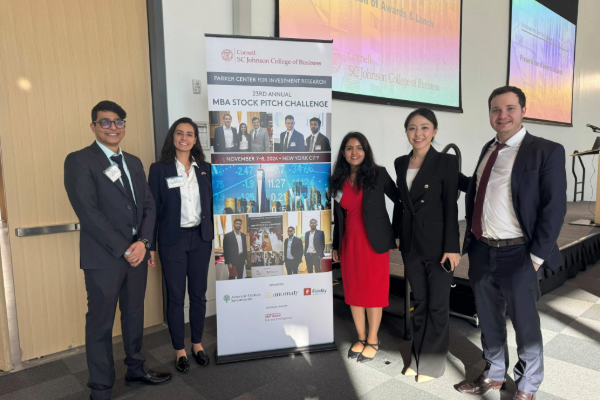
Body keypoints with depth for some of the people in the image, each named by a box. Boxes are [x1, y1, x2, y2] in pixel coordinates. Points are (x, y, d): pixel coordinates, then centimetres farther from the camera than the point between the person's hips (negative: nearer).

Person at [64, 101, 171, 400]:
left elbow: (148, 205, 9)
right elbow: (88, 212, -15)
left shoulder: (133, 162, 13)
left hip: (137, 253, 6)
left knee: (134, 314, 18)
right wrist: (124, 249, -15)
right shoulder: (79, 161, -7)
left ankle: (136, 368, 37)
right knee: (101, 323, 7)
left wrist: (143, 242, -6)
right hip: (104, 257, -6)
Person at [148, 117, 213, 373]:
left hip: (201, 238, 3)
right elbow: (153, 208, -3)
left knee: (199, 293, 11)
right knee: (175, 296, 7)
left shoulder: (205, 169, 6)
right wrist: (151, 246, -6)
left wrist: (215, 236, 4)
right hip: (172, 240, -3)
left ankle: (197, 343, 30)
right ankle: (179, 349, 23)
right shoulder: (159, 169, -3)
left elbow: (212, 203, 9)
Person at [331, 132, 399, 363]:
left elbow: (399, 198, -2)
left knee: (373, 292, 5)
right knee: (353, 291, 11)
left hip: (374, 242, -3)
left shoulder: (378, 174, -4)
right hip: (349, 243, 4)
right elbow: (338, 216, 11)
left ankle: (372, 341, 23)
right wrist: (336, 246, 12)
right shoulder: (338, 180, 7)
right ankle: (361, 338, 29)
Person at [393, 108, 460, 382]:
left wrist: (451, 247, -14)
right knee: (419, 302, 17)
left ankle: (433, 362, 26)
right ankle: (418, 357, 33)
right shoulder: (401, 163, 7)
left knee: (437, 305, 9)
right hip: (411, 244, 5)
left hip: (437, 244, -5)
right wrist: (396, 235, 13)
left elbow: (451, 207, -11)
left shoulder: (446, 162, -9)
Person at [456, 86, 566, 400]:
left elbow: (554, 208, -13)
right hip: (481, 250, 6)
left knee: (525, 323, 12)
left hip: (517, 255, -5)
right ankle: (494, 375, 42)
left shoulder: (546, 151, -10)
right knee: (488, 319, 20)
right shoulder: (489, 149, 9)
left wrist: (537, 257, -15)